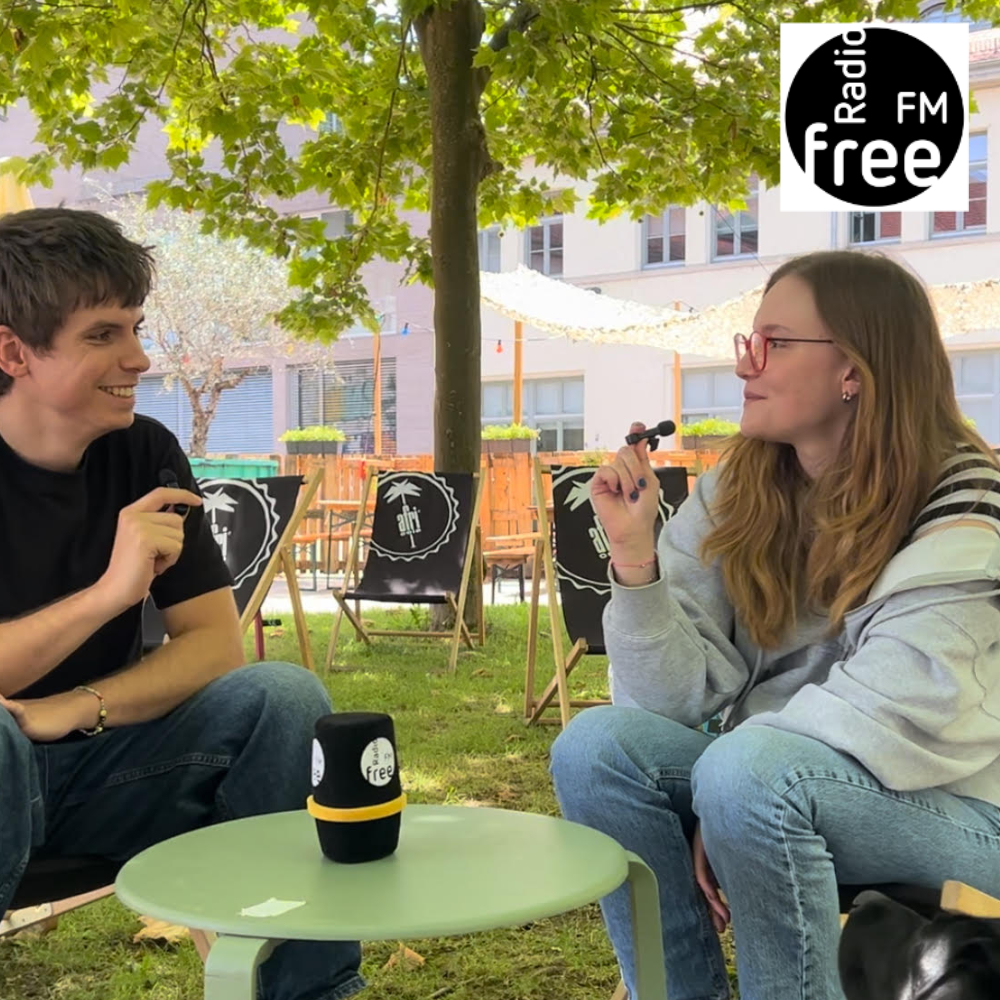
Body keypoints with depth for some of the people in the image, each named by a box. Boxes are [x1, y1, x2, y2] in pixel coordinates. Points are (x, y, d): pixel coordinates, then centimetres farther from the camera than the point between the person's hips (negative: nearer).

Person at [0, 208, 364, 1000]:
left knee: (283, 697, -18)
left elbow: (218, 644, -6)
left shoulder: (146, 452, -2)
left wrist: (77, 710, -21)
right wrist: (108, 592, -34)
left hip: (98, 760, 4)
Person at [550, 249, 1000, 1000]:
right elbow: (677, 698, -7)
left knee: (745, 771, -33)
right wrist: (634, 552, -20)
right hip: (776, 784, 5)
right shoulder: (735, 492, -2)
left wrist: (730, 795, -20)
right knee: (599, 743, -19)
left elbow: (894, 712, -23)